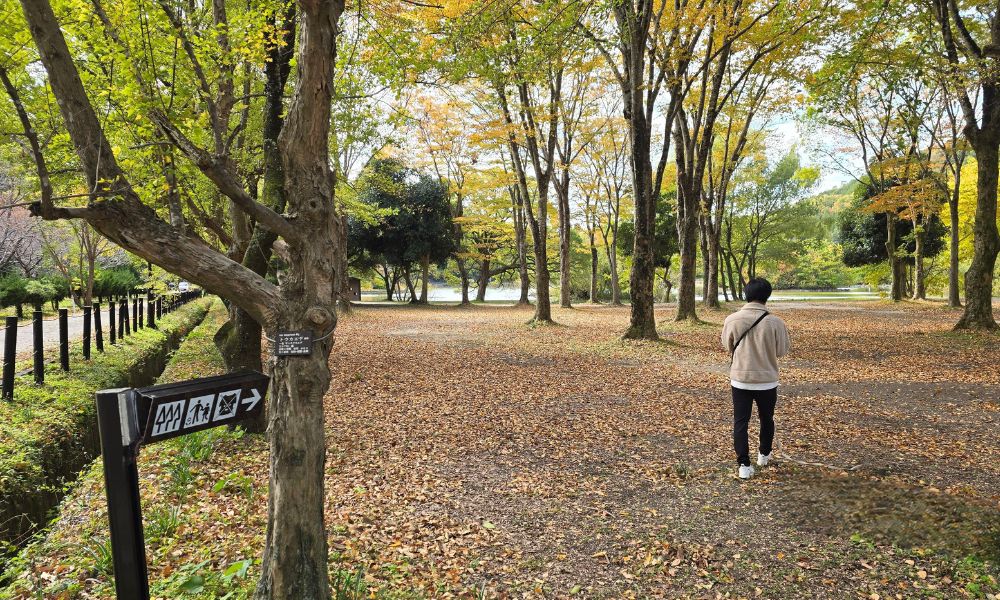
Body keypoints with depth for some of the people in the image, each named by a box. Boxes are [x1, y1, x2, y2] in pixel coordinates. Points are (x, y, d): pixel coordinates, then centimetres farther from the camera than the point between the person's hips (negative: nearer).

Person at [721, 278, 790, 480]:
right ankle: (764, 455, 38)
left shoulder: (732, 320, -10)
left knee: (740, 422, 5)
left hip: (740, 379, 0)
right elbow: (782, 350, -2)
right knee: (766, 419, 21)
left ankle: (744, 465, 0)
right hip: (767, 380, 0)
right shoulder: (775, 322, -13)